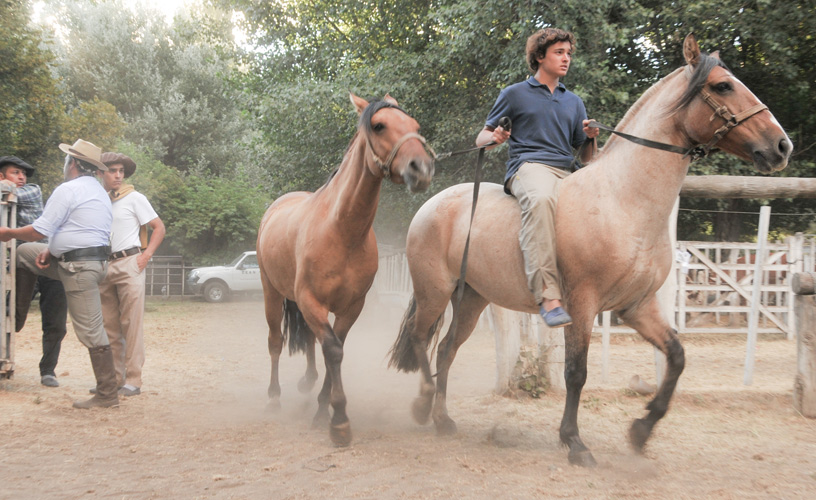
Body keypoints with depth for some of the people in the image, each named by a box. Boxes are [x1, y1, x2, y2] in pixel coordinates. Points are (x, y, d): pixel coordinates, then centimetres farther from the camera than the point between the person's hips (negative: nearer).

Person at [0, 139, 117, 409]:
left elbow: (38, 232, -13)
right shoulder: (99, 191, 16)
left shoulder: (68, 190, -13)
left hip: (79, 267, -10)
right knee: (23, 253, 20)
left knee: (91, 330, -5)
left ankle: (107, 395, -2)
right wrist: (51, 249, 12)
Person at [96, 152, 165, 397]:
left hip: (128, 264, -5)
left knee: (131, 324, -5)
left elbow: (159, 227, 2)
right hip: (103, 267, 5)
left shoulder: (134, 198, 2)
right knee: (109, 326, 7)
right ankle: (114, 378, 15)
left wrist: (147, 255, -8)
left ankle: (133, 380, -3)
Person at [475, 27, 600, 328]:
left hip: (566, 175, 6)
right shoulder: (515, 94, 14)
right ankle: (548, 295, -50)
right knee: (541, 198, -41)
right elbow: (481, 140, 15)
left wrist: (591, 138, 2)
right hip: (528, 167, -6)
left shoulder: (573, 102, 25)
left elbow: (587, 159, 24)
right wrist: (495, 138, -9)